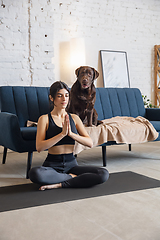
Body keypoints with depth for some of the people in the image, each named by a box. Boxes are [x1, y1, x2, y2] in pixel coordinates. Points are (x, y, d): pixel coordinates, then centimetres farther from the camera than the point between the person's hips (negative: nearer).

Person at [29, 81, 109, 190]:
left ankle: (60, 184, -17)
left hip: (71, 164, 3)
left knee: (104, 174, -21)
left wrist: (71, 133, -17)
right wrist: (62, 133, -21)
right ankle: (72, 177, -14)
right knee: (34, 173, -38)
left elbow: (90, 143, -2)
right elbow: (39, 147, -15)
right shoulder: (44, 119, -2)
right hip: (52, 165, -2)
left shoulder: (74, 118, 8)